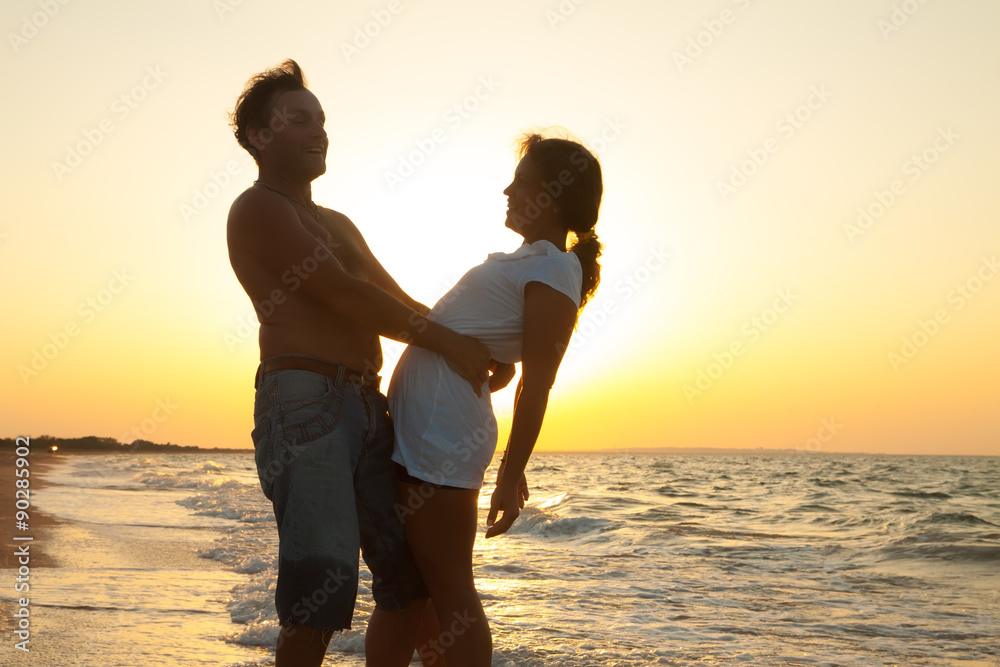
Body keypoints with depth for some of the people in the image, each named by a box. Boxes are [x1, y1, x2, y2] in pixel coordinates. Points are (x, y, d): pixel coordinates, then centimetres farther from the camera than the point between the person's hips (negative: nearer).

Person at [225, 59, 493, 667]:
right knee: (322, 589, -14)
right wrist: (447, 342, -9)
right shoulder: (258, 209, 0)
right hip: (304, 400, -9)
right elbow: (343, 294, -10)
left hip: (367, 406, 9)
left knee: (411, 579, 8)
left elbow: (401, 303, 28)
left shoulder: (339, 224, 28)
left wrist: (477, 349, 13)